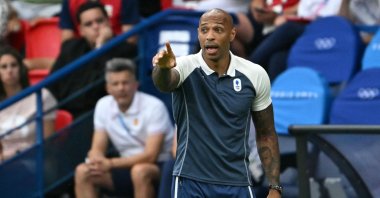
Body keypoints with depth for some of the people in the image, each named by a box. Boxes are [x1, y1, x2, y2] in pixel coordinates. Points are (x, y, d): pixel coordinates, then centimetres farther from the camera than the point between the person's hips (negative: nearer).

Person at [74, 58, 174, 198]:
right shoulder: (103, 106, 0)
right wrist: (96, 161, -24)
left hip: (160, 167, -6)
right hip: (127, 166, 6)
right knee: (82, 172, -15)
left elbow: (151, 155, -22)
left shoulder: (154, 106, -17)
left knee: (140, 171, -38)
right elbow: (97, 149, 3)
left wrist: (111, 163, -30)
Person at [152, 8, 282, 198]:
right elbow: (164, 83, -33)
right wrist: (163, 68, -57)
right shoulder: (186, 67, -9)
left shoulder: (255, 75, -1)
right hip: (190, 181, -2)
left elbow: (266, 134, 9)